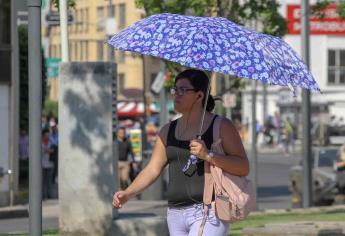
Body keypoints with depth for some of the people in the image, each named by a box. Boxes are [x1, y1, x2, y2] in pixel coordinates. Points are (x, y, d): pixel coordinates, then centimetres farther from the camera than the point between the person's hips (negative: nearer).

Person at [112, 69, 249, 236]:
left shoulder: (221, 127, -2)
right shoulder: (168, 131, 15)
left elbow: (244, 168, -8)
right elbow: (152, 169, 9)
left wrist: (208, 156, -20)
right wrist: (128, 193, -7)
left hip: (209, 214, -6)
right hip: (176, 214, 6)